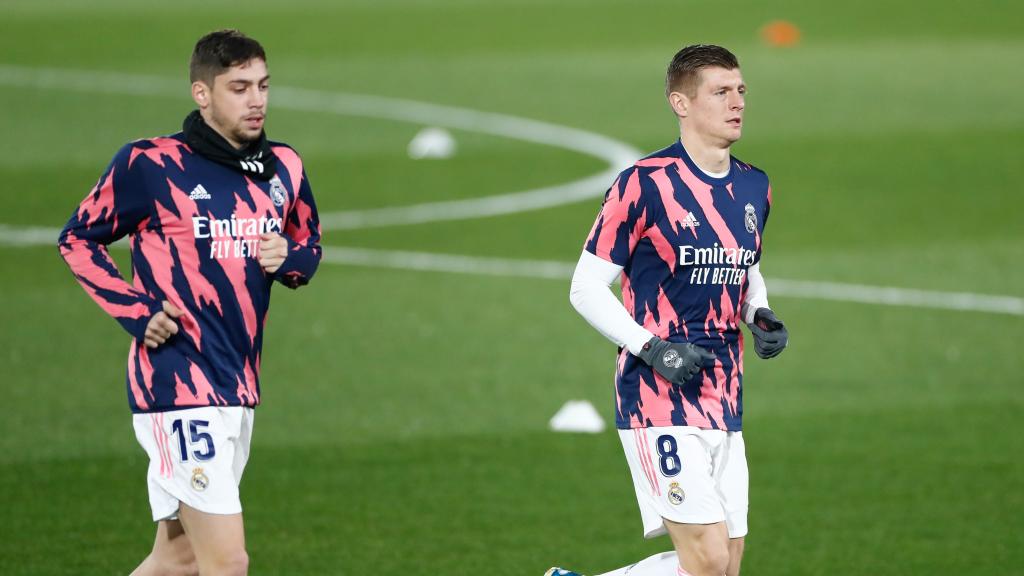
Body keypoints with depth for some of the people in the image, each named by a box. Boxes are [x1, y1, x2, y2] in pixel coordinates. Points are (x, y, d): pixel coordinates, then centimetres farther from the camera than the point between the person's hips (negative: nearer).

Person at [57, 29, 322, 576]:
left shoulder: (284, 169, 9)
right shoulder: (149, 164, -8)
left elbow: (309, 243, 24)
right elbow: (78, 238, 3)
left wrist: (290, 259, 0)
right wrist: (136, 311, -9)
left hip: (239, 388, 7)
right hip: (177, 384, -7)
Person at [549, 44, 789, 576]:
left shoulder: (754, 189, 11)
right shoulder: (645, 184, -10)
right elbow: (586, 288, -7)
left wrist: (761, 319, 6)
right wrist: (653, 349, -18)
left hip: (725, 403, 7)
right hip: (660, 400, -7)